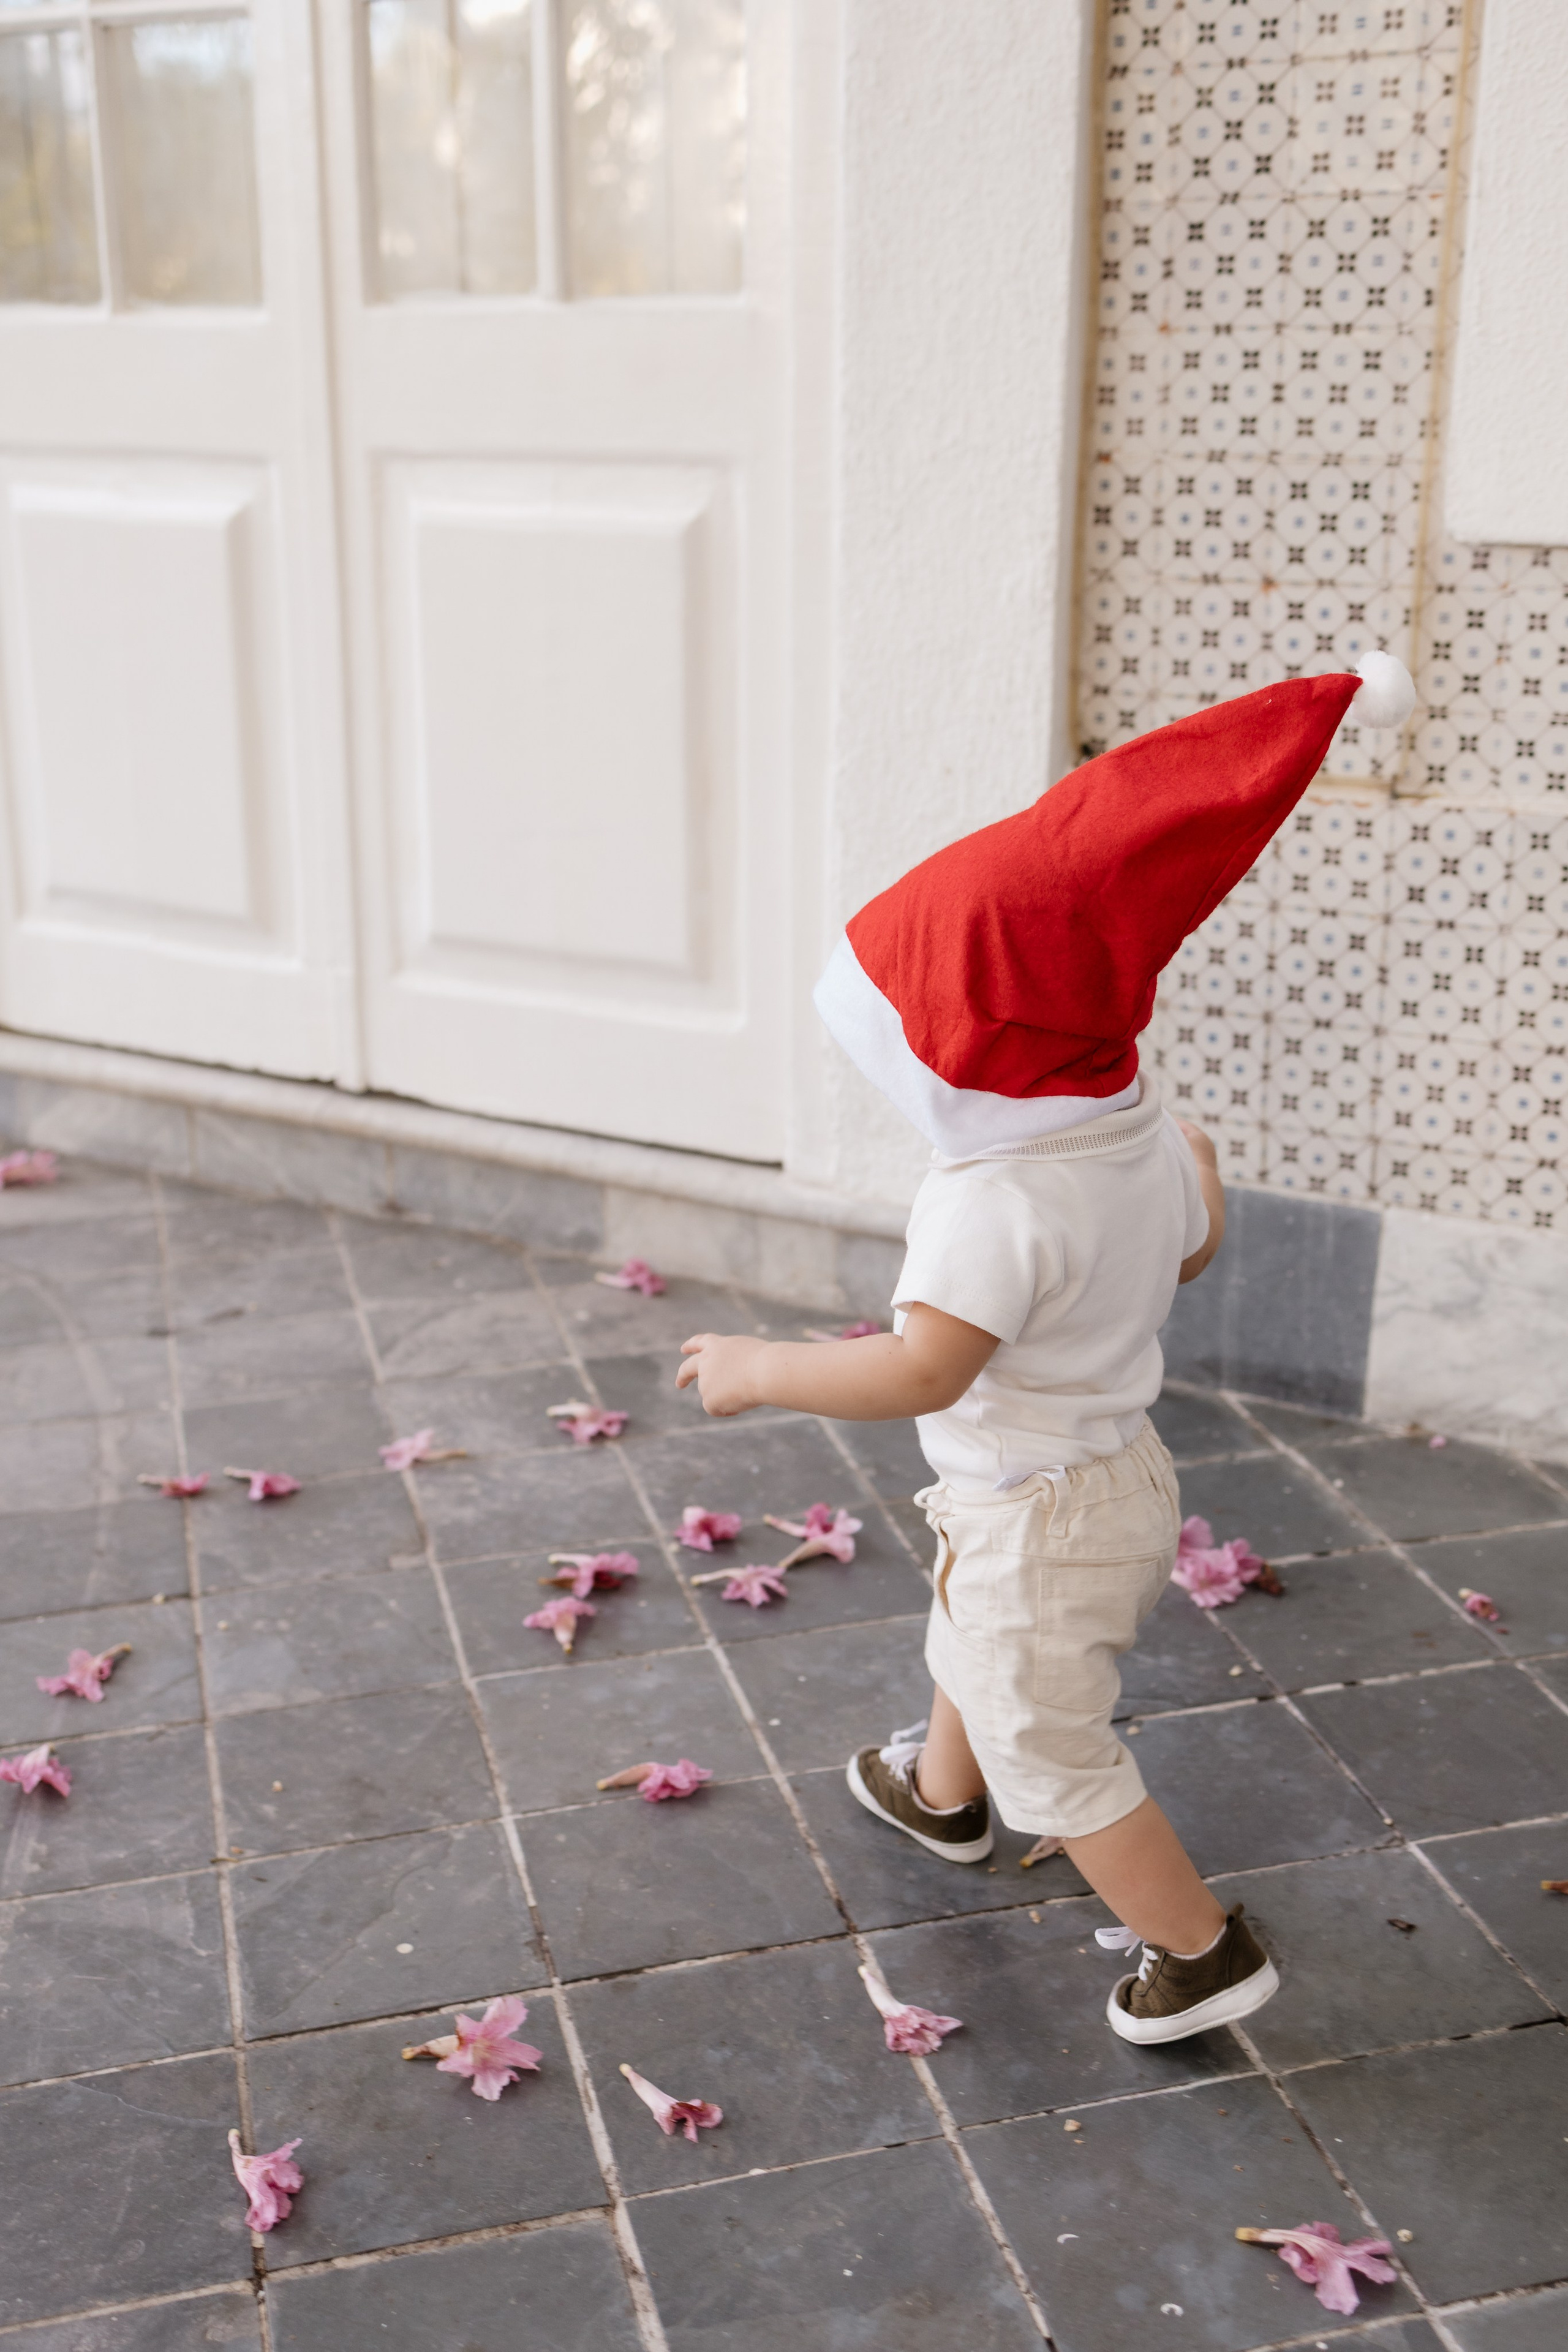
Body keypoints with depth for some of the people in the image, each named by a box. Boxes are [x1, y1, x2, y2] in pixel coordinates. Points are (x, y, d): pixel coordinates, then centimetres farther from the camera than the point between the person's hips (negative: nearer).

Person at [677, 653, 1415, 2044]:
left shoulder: (997, 1200, -35)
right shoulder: (1144, 1131, -8)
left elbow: (922, 1371, -38)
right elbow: (1193, 1247, 9)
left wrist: (756, 1370, -26)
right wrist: (1196, 1156, 29)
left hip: (1037, 1519, -10)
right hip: (1127, 1465, 10)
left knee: (1055, 1760, 10)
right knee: (970, 1646, 35)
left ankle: (1204, 1952, 26)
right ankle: (941, 1795, 62)